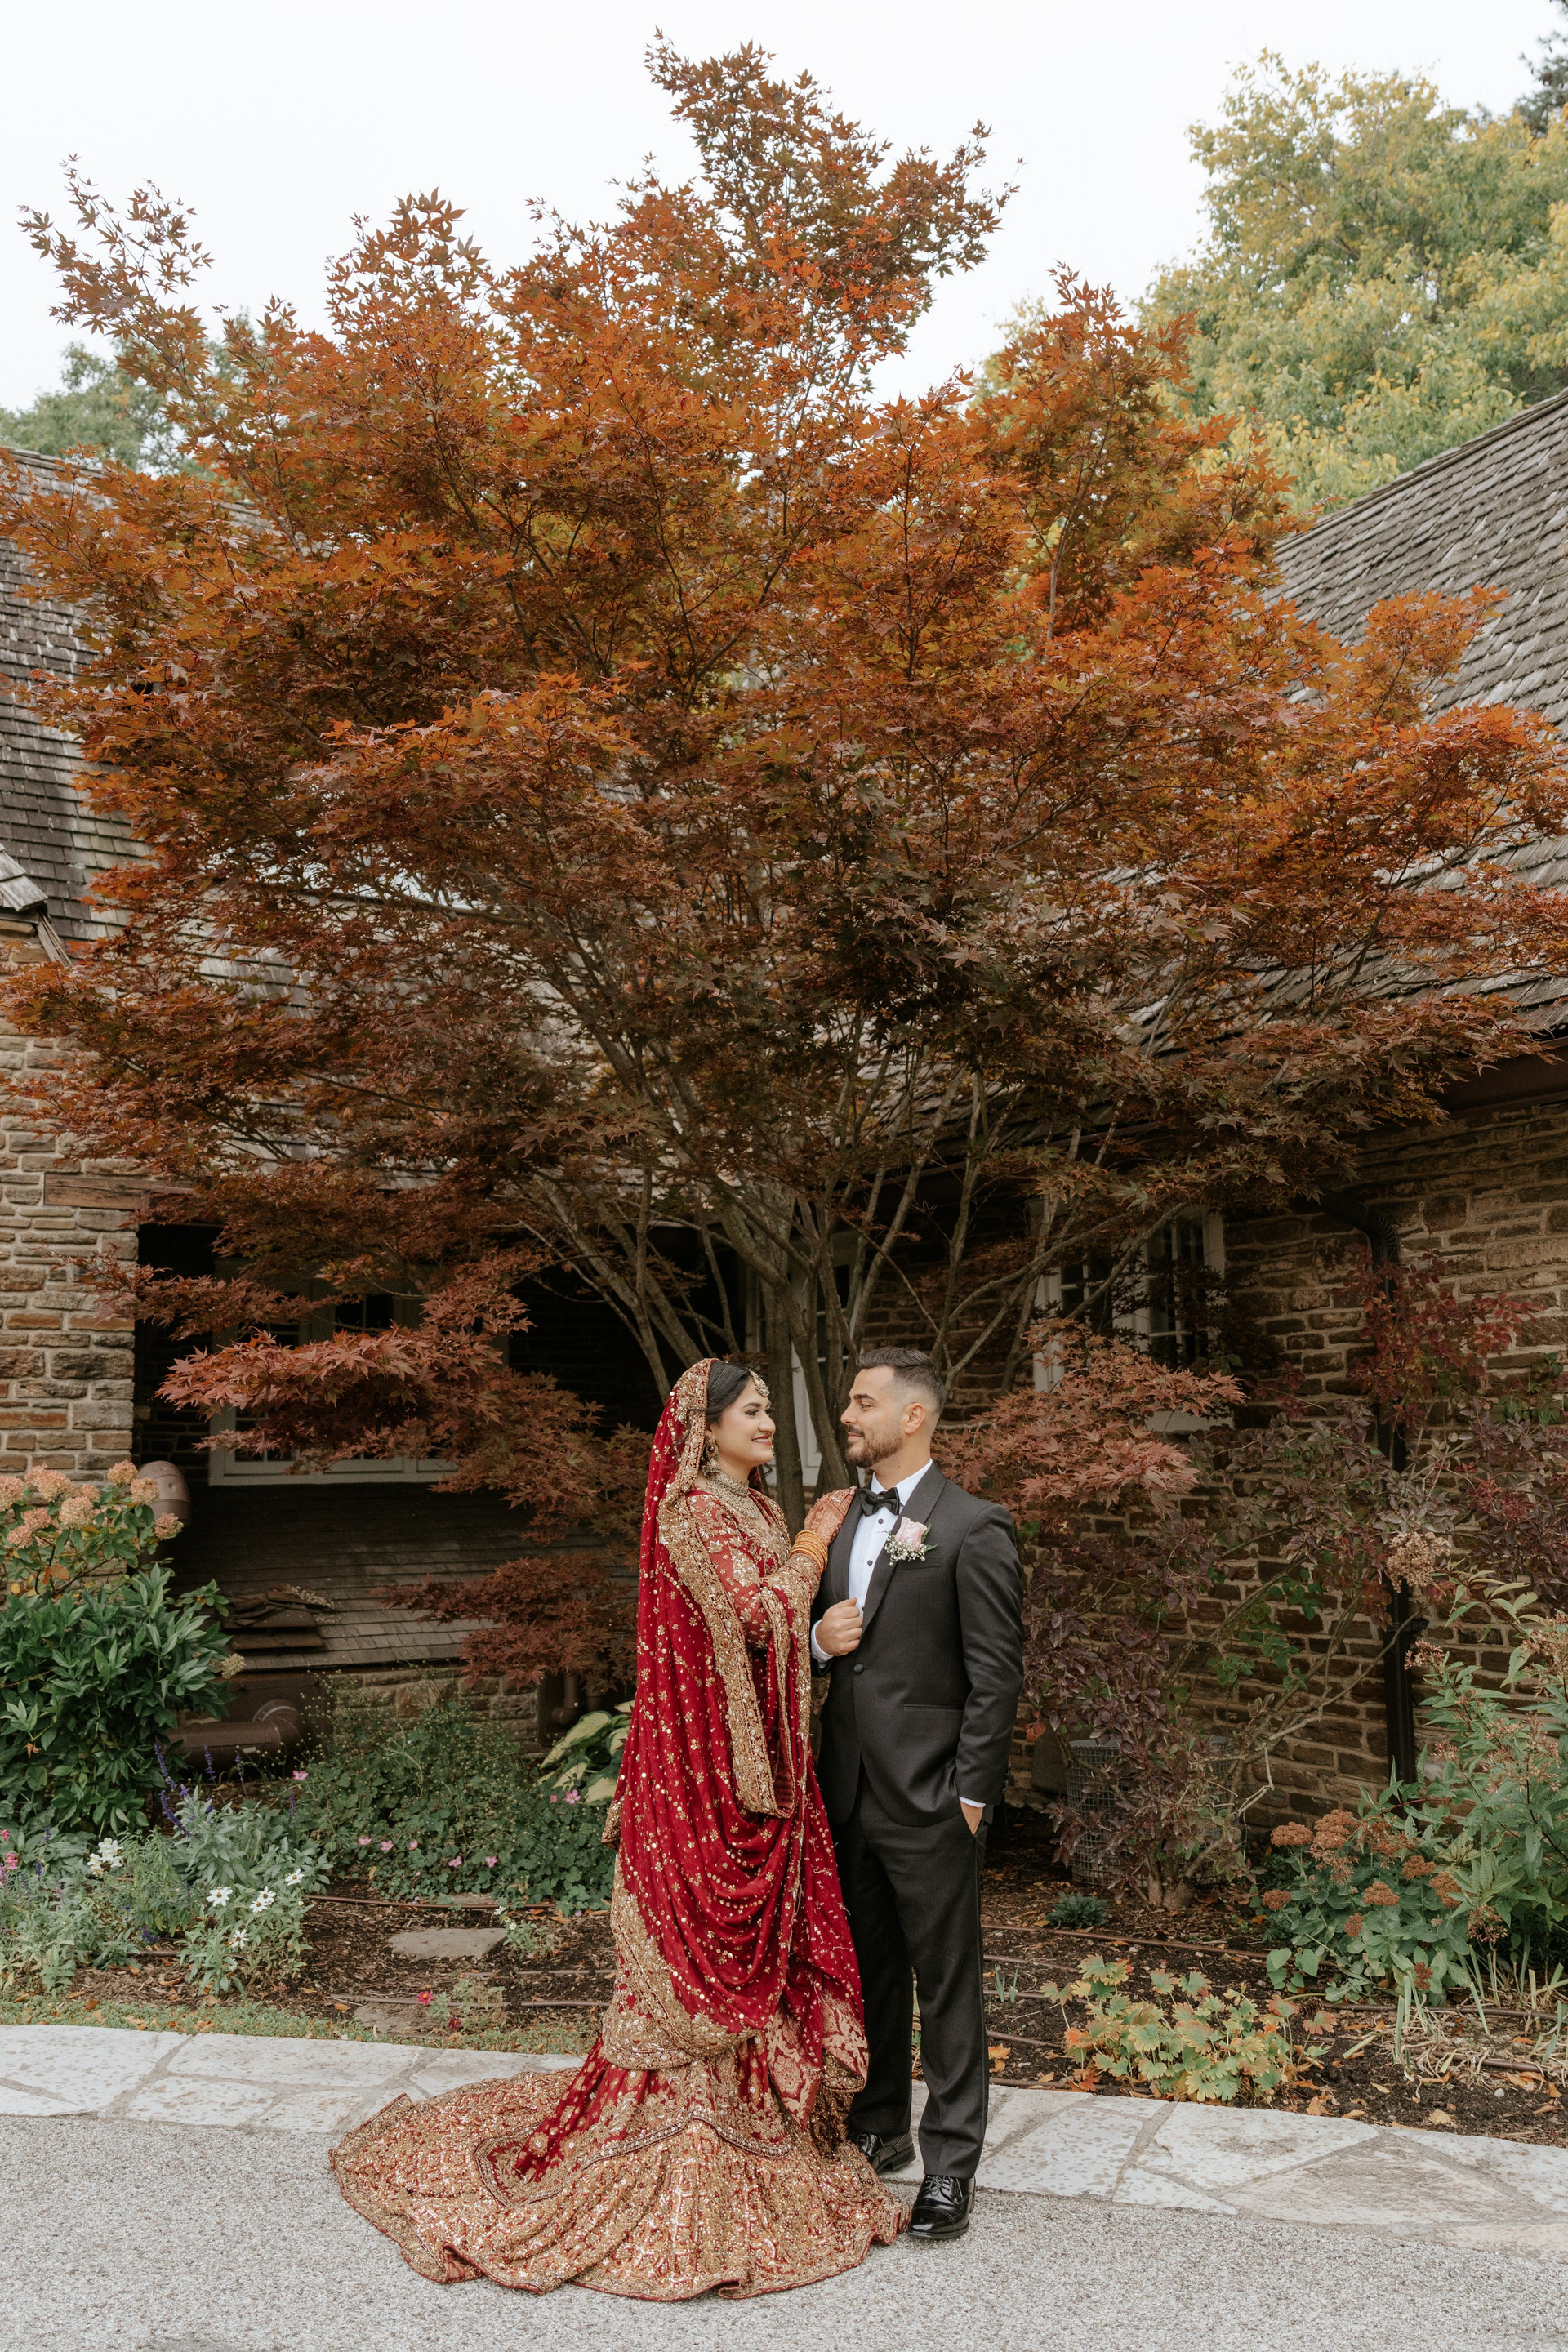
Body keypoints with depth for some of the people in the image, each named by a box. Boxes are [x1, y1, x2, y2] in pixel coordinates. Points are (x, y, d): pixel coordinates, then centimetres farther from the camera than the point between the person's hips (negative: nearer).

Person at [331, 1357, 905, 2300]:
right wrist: (813, 1544, -12)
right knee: (696, 1939, 1)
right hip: (704, 1763, -9)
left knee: (763, 1933, 15)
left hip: (763, 1763, 9)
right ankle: (672, 2138, 13)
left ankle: (762, 2111, 28)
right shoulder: (692, 1509, -15)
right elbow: (756, 1614, -23)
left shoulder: (761, 1509, 12)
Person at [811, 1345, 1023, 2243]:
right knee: (868, 1970, 19)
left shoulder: (974, 1529, -13)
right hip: (849, 1791, 7)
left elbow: (997, 1676, -13)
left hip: (930, 1800, -7)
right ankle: (880, 2128, 36)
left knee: (947, 1984, 5)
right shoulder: (846, 1520, 10)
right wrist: (819, 1637, -3)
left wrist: (971, 1796, -14)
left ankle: (952, 2164, 19)